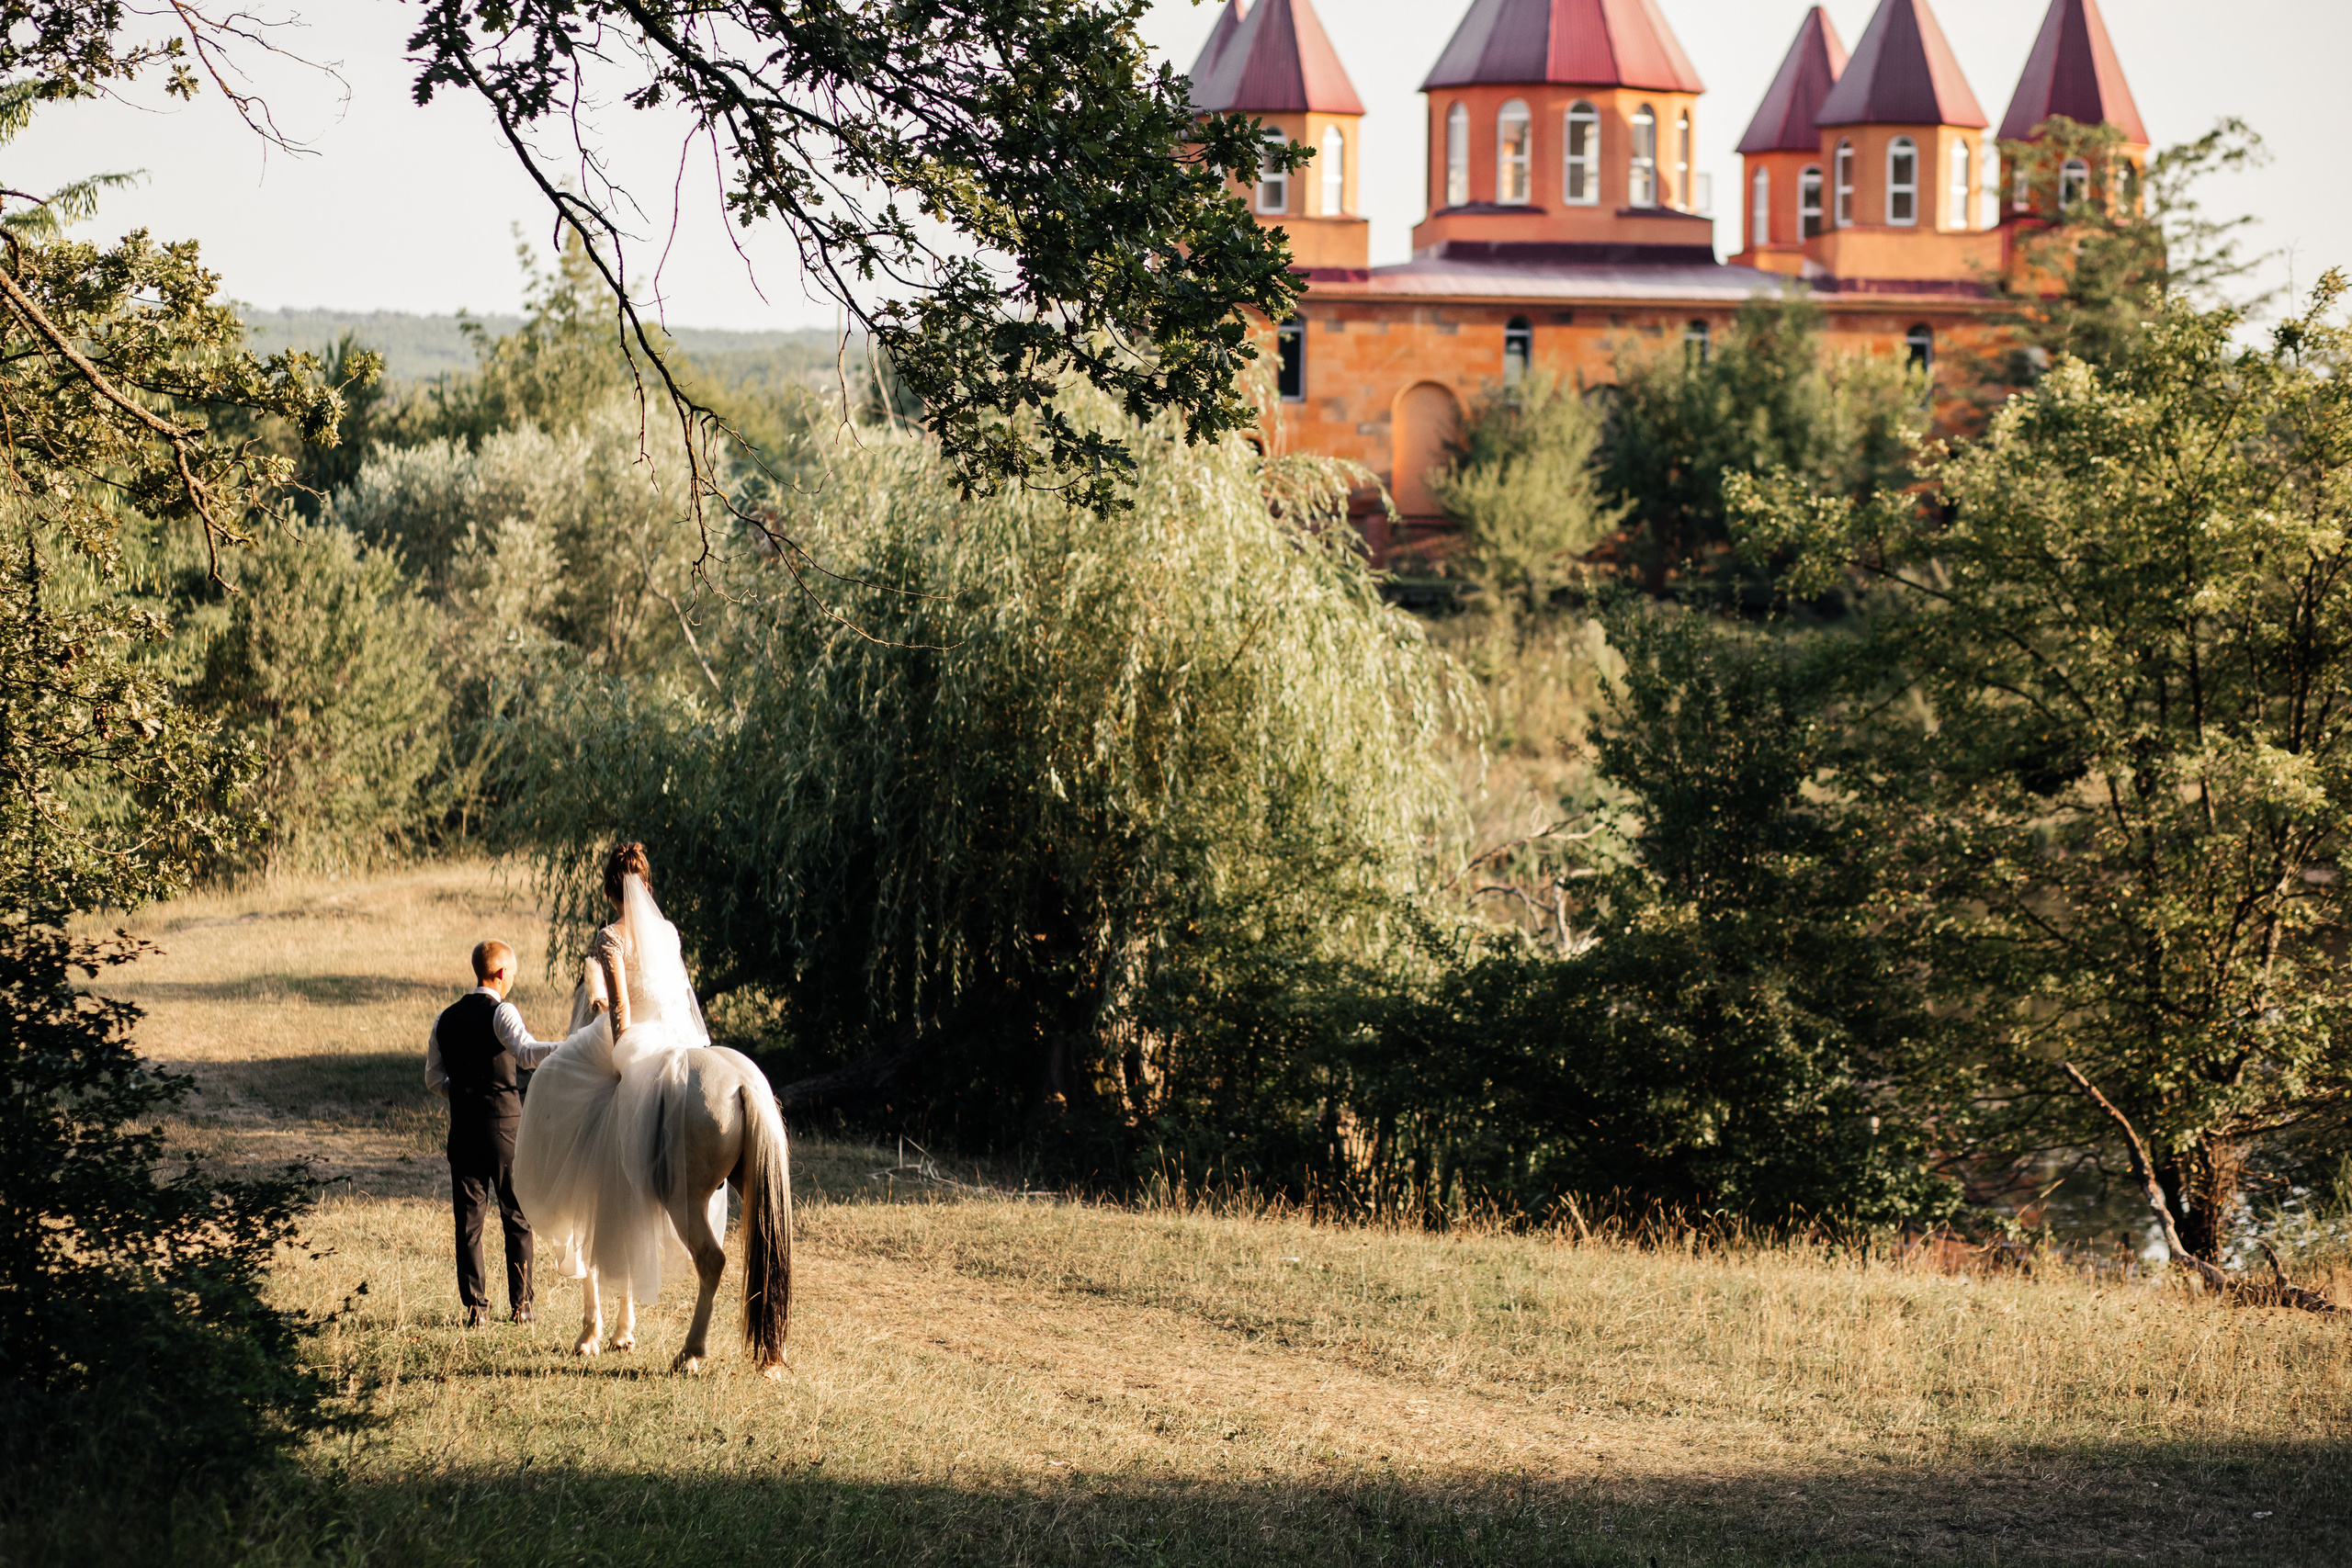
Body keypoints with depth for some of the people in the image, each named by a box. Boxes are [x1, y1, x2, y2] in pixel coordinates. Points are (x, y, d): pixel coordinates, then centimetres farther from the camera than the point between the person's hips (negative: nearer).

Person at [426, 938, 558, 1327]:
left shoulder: (446, 1019, 9)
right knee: (517, 1217, 7)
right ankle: (521, 1305, 8)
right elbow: (526, 1052, -27)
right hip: (505, 1125, -4)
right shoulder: (501, 1012, -9)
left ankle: (475, 1307, 2)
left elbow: (434, 1078, 11)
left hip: (463, 1126, 4)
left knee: (469, 1218, 6)